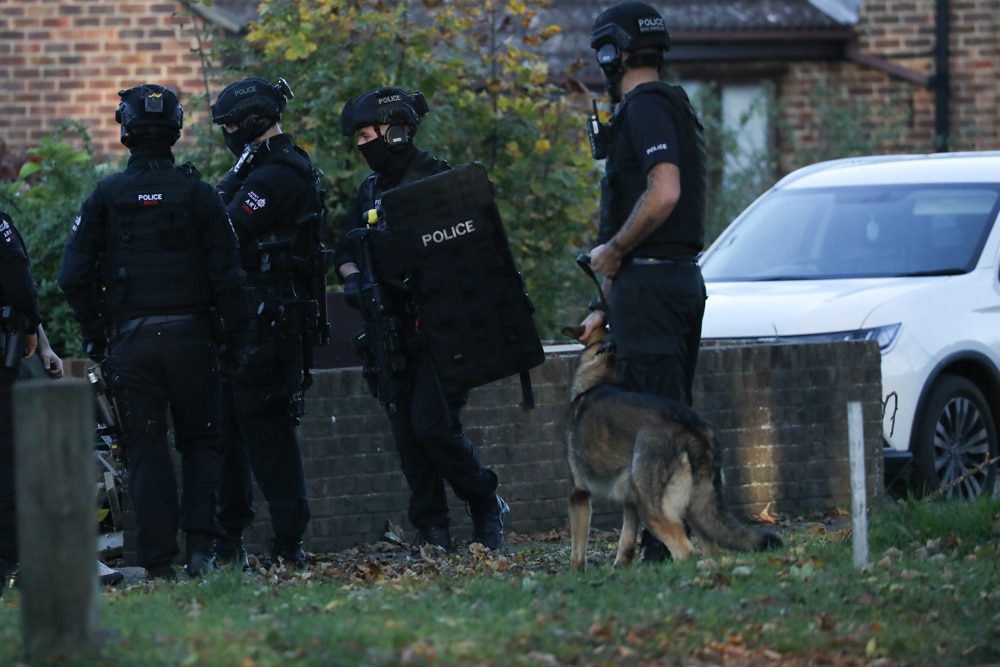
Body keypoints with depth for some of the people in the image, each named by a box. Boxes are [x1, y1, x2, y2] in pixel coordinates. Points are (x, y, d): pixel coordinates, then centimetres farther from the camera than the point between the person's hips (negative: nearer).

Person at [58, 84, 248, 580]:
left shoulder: (106, 196, 0)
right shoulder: (197, 193, -2)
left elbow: (73, 276, -3)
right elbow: (227, 274, -6)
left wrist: (94, 334, 8)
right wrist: (234, 334, 3)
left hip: (130, 339, 0)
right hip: (189, 335, 0)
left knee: (145, 449, 6)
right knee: (201, 441, 12)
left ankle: (158, 561, 1)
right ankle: (199, 545, -4)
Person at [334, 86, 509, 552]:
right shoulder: (370, 191, 14)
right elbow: (345, 249, 18)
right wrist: (353, 280, -4)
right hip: (393, 330, 7)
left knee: (432, 425, -14)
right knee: (407, 433, 4)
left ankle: (487, 504, 5)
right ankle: (432, 529, 10)